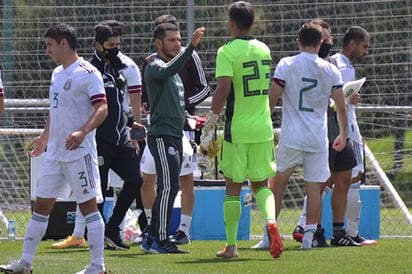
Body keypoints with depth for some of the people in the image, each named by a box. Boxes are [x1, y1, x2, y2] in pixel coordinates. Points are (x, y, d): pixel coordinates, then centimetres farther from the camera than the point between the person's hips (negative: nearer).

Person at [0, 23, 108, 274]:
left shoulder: (88, 73, -12)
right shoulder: (58, 73, 15)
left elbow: (102, 109, -19)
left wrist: (82, 132, -32)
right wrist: (45, 137, 30)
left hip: (79, 152, -9)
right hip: (54, 153, 9)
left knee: (88, 205, -4)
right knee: (41, 205, 9)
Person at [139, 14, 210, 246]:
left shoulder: (189, 57, -2)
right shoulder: (151, 61, 11)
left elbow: (204, 89, -2)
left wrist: (184, 104, -14)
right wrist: (145, 105, 0)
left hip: (183, 125, -5)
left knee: (186, 180, -2)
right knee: (146, 178, 3)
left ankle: (184, 230, 4)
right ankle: (152, 227, 16)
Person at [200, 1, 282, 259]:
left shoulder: (227, 51, -10)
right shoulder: (264, 49, 9)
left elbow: (223, 89, -19)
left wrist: (209, 128, -15)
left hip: (237, 129, -4)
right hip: (263, 129, 4)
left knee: (233, 188, 5)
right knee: (261, 185, 12)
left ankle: (231, 246, 9)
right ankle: (271, 220, -17)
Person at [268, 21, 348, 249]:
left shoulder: (286, 65, -2)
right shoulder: (331, 70, 3)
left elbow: (272, 99, -5)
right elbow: (341, 107, 6)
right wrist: (342, 135, 18)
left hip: (291, 137, -1)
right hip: (318, 140, 1)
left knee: (277, 184, 8)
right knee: (314, 188, 4)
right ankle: (309, 234, -3)